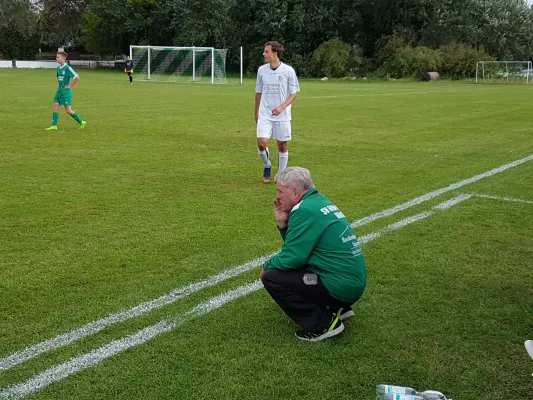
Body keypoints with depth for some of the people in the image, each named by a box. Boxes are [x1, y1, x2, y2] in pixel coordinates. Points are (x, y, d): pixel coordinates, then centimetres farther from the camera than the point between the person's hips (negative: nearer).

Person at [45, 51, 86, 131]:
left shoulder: (67, 68, -15)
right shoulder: (58, 68, 10)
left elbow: (77, 78, -22)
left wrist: (70, 86, -16)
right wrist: (58, 84, 15)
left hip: (65, 92, -8)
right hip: (59, 91, 8)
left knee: (68, 110, -6)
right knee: (55, 106, 1)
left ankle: (81, 122, 8)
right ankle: (54, 125, 3)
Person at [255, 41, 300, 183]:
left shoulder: (288, 70, -8)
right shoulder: (262, 70, 2)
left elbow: (293, 93, -3)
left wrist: (282, 107, -18)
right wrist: (256, 112, 17)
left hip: (282, 116, -2)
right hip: (264, 114, 2)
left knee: (282, 145, 5)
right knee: (262, 143, -12)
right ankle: (267, 165, 17)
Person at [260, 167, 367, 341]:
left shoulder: (305, 210, -17)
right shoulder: (318, 201, 12)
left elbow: (292, 258, -17)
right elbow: (298, 246, 18)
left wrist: (266, 266, 1)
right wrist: (282, 224, 5)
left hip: (341, 286, -10)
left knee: (271, 277, -10)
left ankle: (323, 324, -4)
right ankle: (338, 309, 19)